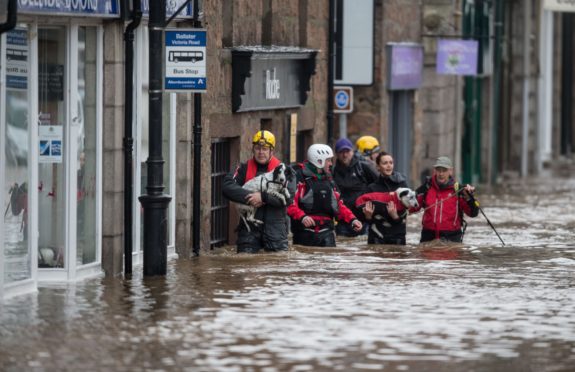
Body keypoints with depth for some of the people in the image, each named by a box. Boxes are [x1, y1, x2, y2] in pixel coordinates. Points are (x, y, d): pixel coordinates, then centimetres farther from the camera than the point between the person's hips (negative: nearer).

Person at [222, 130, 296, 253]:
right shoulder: (244, 169, 8)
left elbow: (289, 195, -11)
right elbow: (227, 187, -7)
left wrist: (263, 197, -20)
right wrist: (249, 198, -18)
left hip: (275, 230, -1)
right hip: (249, 228, 1)